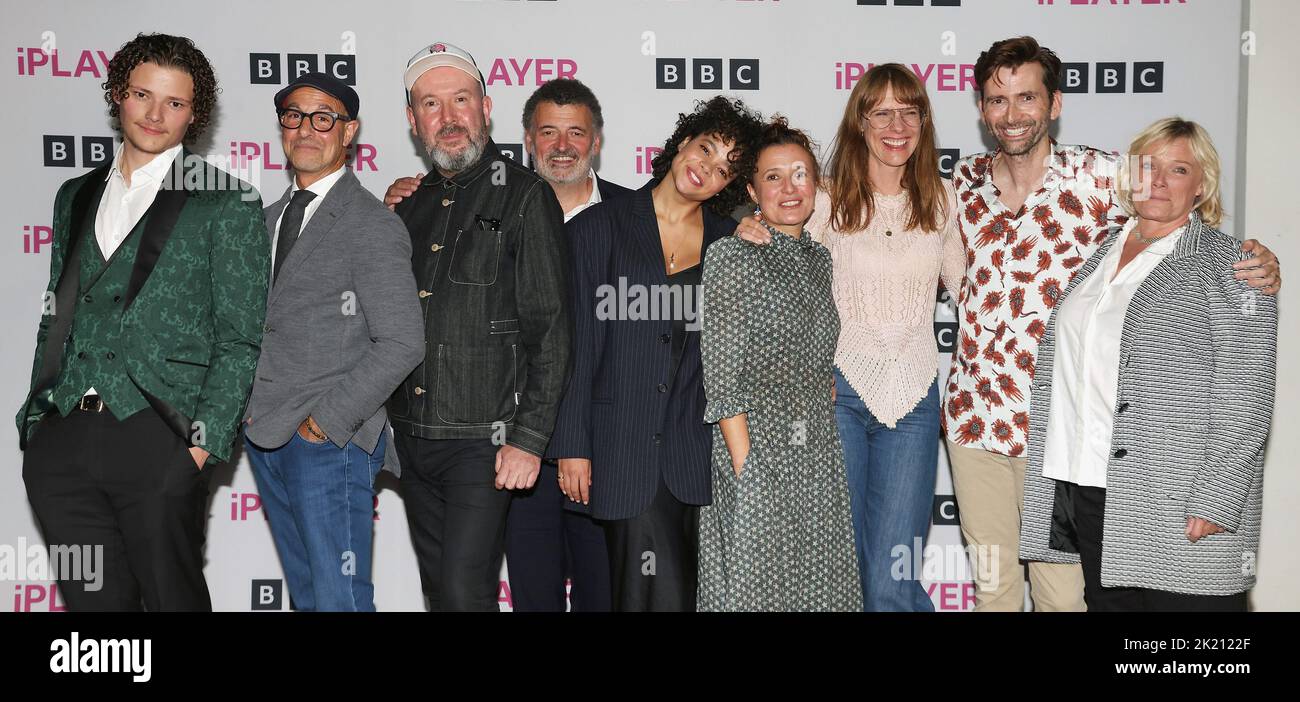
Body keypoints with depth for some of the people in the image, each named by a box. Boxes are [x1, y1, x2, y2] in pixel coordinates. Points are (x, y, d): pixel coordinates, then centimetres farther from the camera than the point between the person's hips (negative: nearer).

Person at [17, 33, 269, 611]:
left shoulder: (227, 202, 2)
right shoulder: (75, 196, 18)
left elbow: (240, 340, -2)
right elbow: (55, 318, 20)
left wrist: (204, 441, -11)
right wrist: (35, 422, 10)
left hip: (156, 441, -4)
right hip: (60, 443, 4)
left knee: (173, 599, 3)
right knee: (93, 601, 9)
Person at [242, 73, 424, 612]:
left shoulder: (373, 227, -11)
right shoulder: (273, 217, 15)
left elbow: (402, 344, -17)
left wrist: (326, 420, -16)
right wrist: (249, 406, 6)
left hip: (330, 444, -7)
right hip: (265, 438, 8)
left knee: (340, 600, -3)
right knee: (306, 595, 17)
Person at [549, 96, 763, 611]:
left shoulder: (729, 238, 10)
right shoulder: (601, 227, 2)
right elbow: (577, 344, -1)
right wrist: (572, 446, -4)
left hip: (699, 447, 3)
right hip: (623, 447, -3)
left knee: (697, 591, 6)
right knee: (661, 592, -8)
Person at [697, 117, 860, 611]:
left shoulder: (818, 258, 12)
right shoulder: (731, 257, -8)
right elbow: (720, 375, -12)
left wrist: (831, 434, 8)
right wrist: (744, 462, -16)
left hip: (819, 459, 6)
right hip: (756, 456, -6)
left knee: (818, 588, 10)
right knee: (754, 589, 1)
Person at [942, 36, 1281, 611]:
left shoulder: (1098, 176, -8)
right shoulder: (965, 181, 4)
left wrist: (1256, 264, -19)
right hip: (974, 414, 4)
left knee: (1061, 590, 6)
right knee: (991, 583, 17)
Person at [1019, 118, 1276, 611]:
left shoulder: (1226, 266, -4)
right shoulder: (1097, 255, 14)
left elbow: (1245, 399, -10)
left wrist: (1215, 502, -17)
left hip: (1177, 510, -6)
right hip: (1086, 490, 6)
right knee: (1106, 600, 11)